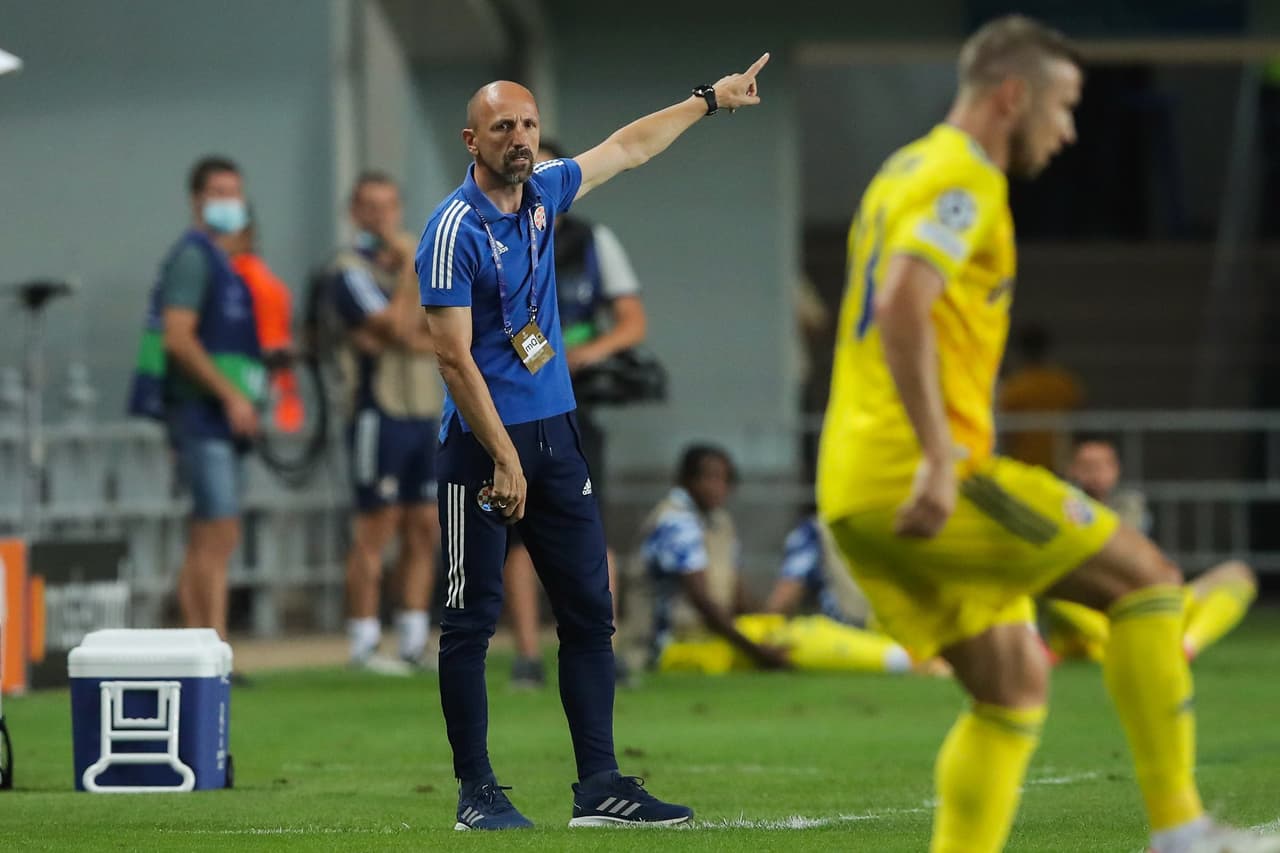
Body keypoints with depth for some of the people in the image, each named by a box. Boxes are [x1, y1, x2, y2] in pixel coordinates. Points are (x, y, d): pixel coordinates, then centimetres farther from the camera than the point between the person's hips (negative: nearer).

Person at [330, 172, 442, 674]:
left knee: (426, 531, 5)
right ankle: (364, 645, -5)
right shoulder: (351, 268, -4)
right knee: (376, 529, -7)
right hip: (379, 410, -7)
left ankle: (415, 641, 10)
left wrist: (412, 335, -12)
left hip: (425, 411, 7)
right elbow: (397, 326, -17)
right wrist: (407, 267, -7)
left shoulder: (418, 259, 17)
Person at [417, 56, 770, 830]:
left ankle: (600, 787, 7)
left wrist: (710, 99, 32)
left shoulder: (543, 193, 7)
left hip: (556, 433, 8)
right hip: (483, 441, -8)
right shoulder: (455, 230, -14)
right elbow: (455, 357, -17)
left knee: (590, 612, 5)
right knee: (473, 620, -2)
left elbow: (627, 148, 25)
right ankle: (477, 793, 3)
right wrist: (505, 458, -20)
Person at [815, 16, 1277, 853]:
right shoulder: (964, 181, -9)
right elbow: (903, 305, -25)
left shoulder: (905, 173, 22)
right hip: (918, 482, -10)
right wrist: (939, 458, -29)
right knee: (1146, 578, -4)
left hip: (854, 492, 10)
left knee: (1015, 685, 14)